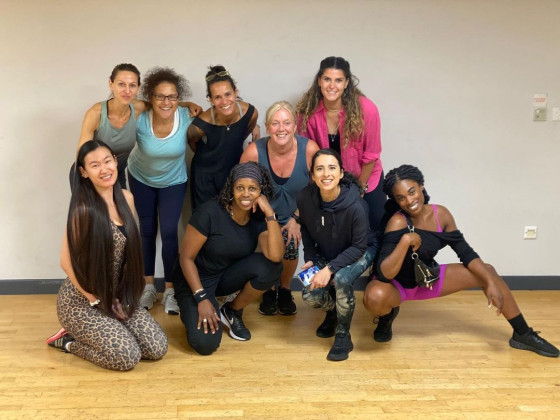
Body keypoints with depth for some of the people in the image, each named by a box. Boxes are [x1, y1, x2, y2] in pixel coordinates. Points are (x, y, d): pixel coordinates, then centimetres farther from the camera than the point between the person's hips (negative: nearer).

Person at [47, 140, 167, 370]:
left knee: (158, 348, -3)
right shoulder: (83, 208, -22)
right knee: (128, 357, -16)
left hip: (117, 294, 7)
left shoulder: (126, 198, 0)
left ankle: (88, 334, 17)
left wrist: (119, 297, 4)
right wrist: (97, 301, -12)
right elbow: (67, 262, -17)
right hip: (82, 301, -7)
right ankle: (68, 340, 8)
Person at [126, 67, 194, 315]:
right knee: (147, 231, 9)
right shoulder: (139, 120, -28)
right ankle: (148, 287, 22)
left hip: (173, 181, 0)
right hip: (141, 179, 0)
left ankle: (170, 291, 7)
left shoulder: (187, 117, -26)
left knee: (169, 232, -7)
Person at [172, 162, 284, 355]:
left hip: (227, 276, 5)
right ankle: (191, 310, 11)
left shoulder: (259, 218, -11)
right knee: (206, 343, -25)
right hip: (195, 278, -5)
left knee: (270, 266, -25)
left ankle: (232, 312, 0)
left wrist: (270, 214, -31)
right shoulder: (210, 212, -25)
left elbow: (275, 256, -28)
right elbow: (186, 257, -18)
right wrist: (202, 298, -24)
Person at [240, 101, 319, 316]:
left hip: (295, 214, 1)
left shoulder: (309, 149, -24)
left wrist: (297, 219, -6)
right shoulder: (254, 151, -26)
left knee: (290, 248, -17)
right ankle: (269, 290, 16)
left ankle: (285, 290, 16)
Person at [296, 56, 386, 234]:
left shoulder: (366, 109, -25)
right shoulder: (307, 111, -19)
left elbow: (370, 155, -14)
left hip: (366, 178, -1)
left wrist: (360, 187, -6)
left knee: (379, 229, 10)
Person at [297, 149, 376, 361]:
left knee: (342, 278, -34)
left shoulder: (355, 205, -33)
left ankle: (343, 336, -9)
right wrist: (309, 259, -11)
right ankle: (333, 311, 19)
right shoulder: (305, 198, -22)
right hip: (325, 253, 4)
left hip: (360, 251, -3)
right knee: (310, 294, -19)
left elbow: (359, 246, -24)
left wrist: (330, 269, -32)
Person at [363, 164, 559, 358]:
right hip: (398, 284, -6)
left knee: (487, 271, -2)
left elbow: (465, 252, -4)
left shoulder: (440, 214, -12)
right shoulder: (398, 222, -29)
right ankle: (387, 317, 1)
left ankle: (523, 335, 14)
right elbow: (384, 274, -35)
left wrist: (491, 283, -13)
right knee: (375, 297, -40)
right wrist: (405, 240, -45)